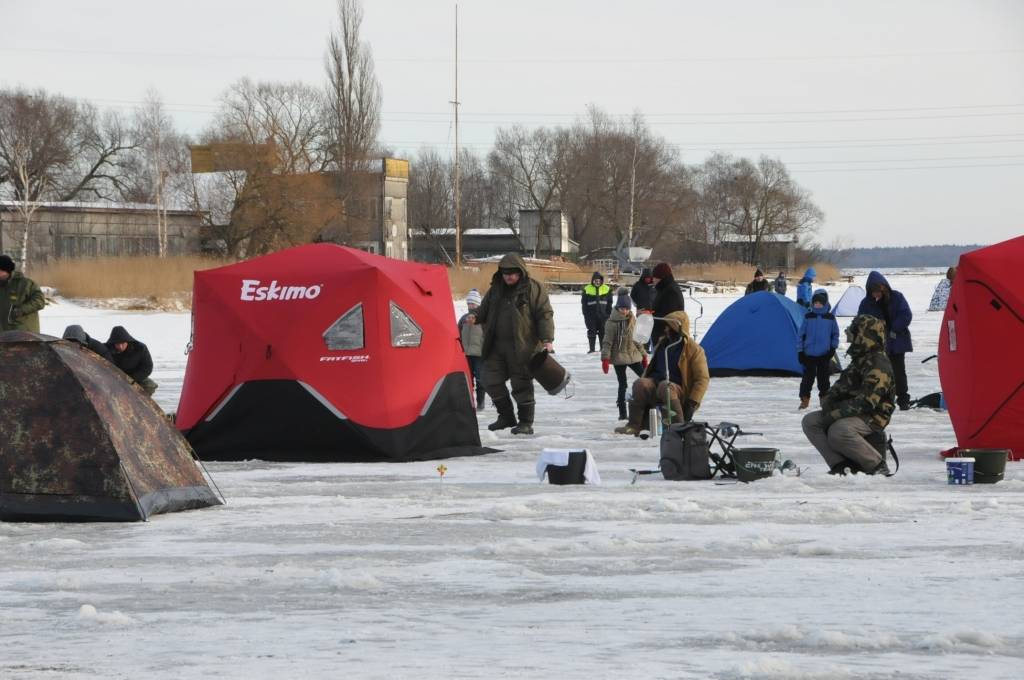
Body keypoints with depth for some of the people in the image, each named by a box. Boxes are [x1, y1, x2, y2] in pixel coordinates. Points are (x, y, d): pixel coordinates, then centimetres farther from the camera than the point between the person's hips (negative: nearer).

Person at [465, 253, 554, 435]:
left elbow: (544, 315, -7)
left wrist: (547, 340, -17)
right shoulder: (496, 290, 14)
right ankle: (506, 416, 22)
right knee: (491, 380, 6)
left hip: (522, 347, -6)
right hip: (497, 347, 6)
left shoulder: (533, 289, -4)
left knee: (522, 385, -2)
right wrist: (475, 316, -1)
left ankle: (526, 422, 8)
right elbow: (485, 309, 23)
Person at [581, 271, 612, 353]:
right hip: (591, 316, -1)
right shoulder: (587, 289, 0)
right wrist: (586, 315, -2)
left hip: (603, 315, 1)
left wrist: (608, 314, 1)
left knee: (603, 332, 5)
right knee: (592, 332, 1)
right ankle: (592, 349, 7)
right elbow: (584, 304, 3)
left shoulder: (607, 289, 3)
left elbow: (609, 303, 7)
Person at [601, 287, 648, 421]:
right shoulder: (612, 322, -11)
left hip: (633, 355, 5)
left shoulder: (632, 320, 6)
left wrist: (643, 355, 17)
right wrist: (605, 358, -18)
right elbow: (607, 342, -11)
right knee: (622, 384, -1)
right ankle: (622, 413, 6)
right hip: (619, 357, -5)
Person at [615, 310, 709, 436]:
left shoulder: (694, 350, -3)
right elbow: (650, 368, 26)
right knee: (640, 383, -28)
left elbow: (702, 379, -6)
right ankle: (634, 425, -28)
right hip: (656, 384, 5)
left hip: (678, 390, -5)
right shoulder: (662, 344, 15)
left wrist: (692, 403, -14)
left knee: (665, 386, -40)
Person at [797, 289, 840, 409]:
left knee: (823, 377, 7)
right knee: (808, 377, 1)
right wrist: (800, 350, 0)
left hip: (824, 355, 0)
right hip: (809, 354, 0)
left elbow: (835, 334, 10)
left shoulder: (830, 318, 1)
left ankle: (824, 398, 18)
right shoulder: (808, 317, 0)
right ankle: (804, 399, 9)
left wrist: (833, 348, -1)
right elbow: (801, 334, 3)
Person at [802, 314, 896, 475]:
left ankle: (877, 466, -19)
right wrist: (829, 401, -1)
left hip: (871, 418, -10)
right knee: (810, 421, -3)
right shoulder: (860, 358, 15)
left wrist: (835, 413, -23)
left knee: (838, 431, -37)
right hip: (851, 413, 10)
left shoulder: (878, 365, -18)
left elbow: (866, 401, -26)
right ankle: (840, 464, -15)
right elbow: (842, 386, 21)